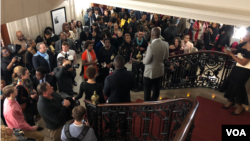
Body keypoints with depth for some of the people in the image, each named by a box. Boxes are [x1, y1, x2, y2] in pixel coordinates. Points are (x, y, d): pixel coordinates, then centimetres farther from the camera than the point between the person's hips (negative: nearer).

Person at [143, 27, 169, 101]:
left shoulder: (151, 47, -29)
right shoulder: (166, 44, -9)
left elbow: (146, 61, -19)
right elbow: (166, 57, 5)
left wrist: (144, 59, 2)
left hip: (150, 73, -6)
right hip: (160, 71, 6)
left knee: (147, 91, 12)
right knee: (156, 90, 23)